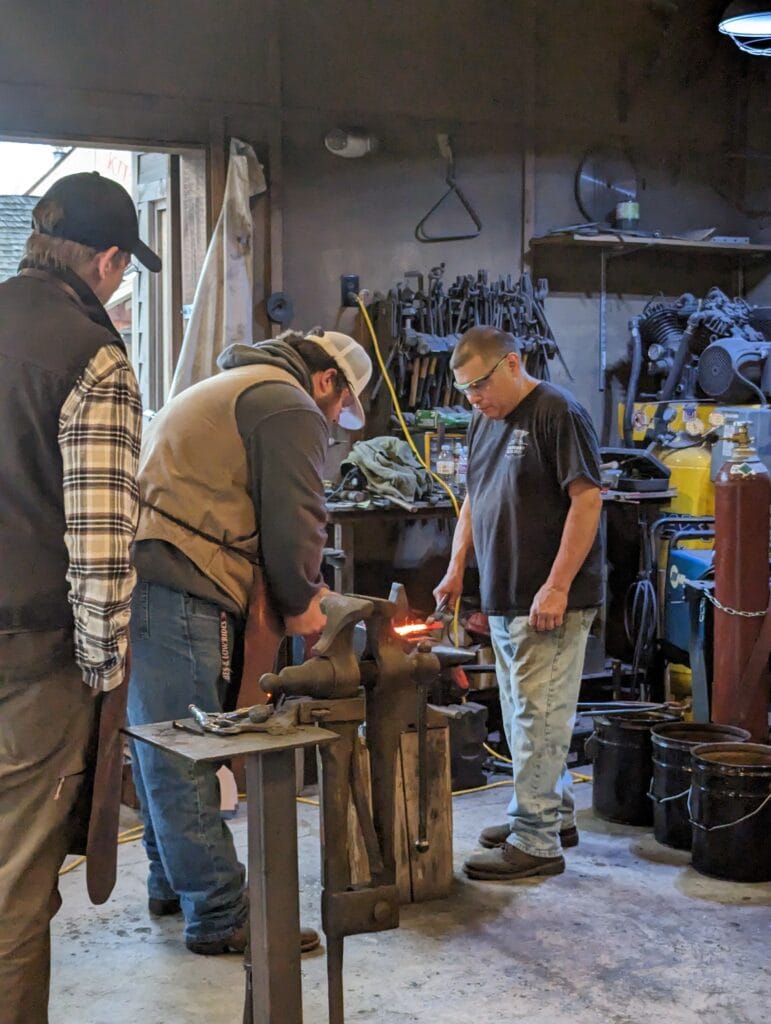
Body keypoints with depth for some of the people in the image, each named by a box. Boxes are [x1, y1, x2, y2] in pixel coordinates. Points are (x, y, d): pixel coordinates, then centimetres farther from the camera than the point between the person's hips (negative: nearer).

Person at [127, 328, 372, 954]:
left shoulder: (226, 388, 30)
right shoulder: (291, 407, -3)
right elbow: (294, 520, -9)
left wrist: (290, 590, 22)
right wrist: (299, 603, 8)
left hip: (139, 575, 10)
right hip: (177, 592, -10)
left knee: (161, 747, 17)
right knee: (186, 759, -6)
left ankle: (172, 883, 30)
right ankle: (220, 916, 1)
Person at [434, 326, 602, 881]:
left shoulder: (558, 413, -12)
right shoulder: (486, 420, 15)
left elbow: (587, 501, -17)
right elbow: (474, 501, 23)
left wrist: (556, 588, -20)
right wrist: (457, 568, 12)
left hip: (551, 602, -9)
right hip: (504, 600, 9)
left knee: (538, 715, -5)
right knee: (526, 712, 15)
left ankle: (536, 841, 3)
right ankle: (556, 814, 29)